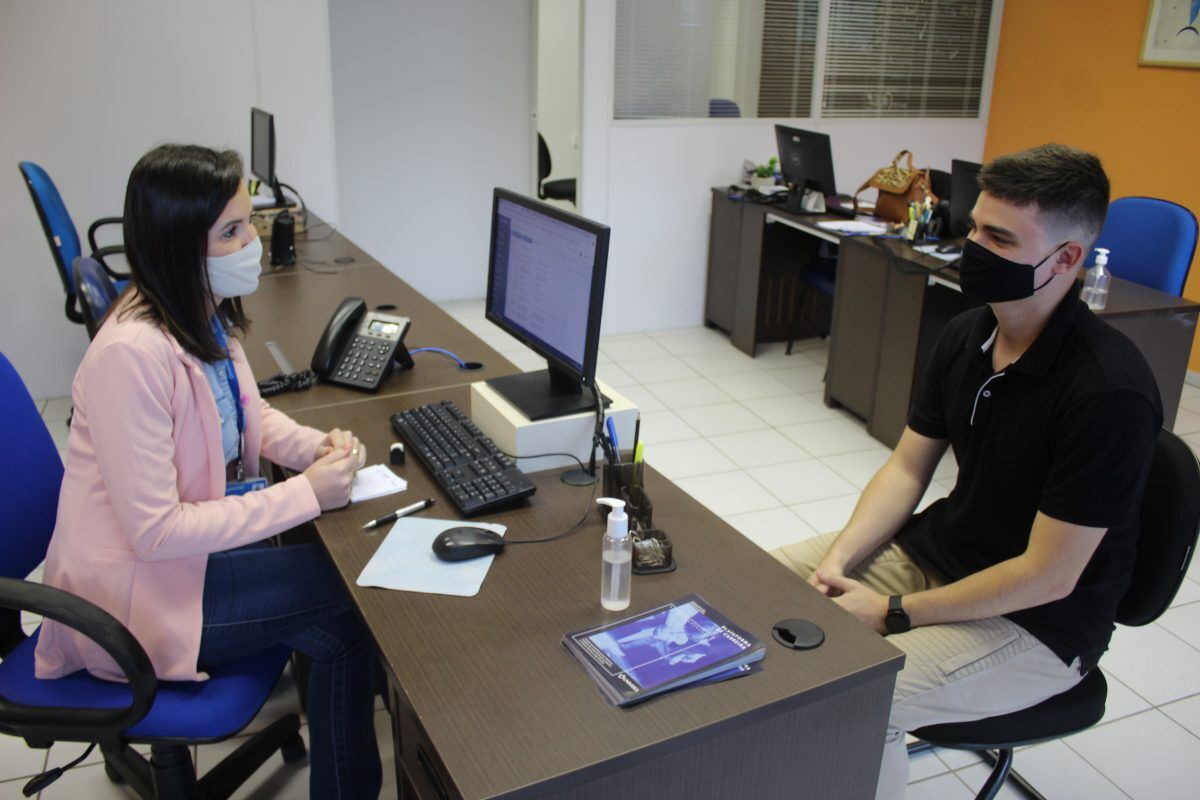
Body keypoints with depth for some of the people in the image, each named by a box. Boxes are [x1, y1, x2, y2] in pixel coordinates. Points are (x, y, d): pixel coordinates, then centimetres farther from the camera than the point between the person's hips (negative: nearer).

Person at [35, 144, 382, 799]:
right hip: (141, 591, -8)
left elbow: (248, 417, 13)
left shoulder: (204, 313, -3)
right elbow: (155, 532, -29)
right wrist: (306, 494, -26)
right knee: (353, 605, -9)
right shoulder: (133, 353, -31)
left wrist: (317, 447, -8)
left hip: (196, 539, 8)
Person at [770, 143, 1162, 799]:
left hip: (1038, 621, -7)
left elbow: (1047, 576, -24)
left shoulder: (1109, 392, -26)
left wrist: (893, 614, -19)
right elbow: (907, 467, 4)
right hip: (935, 550, 8)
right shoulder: (965, 335, -2)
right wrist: (837, 560, -10)